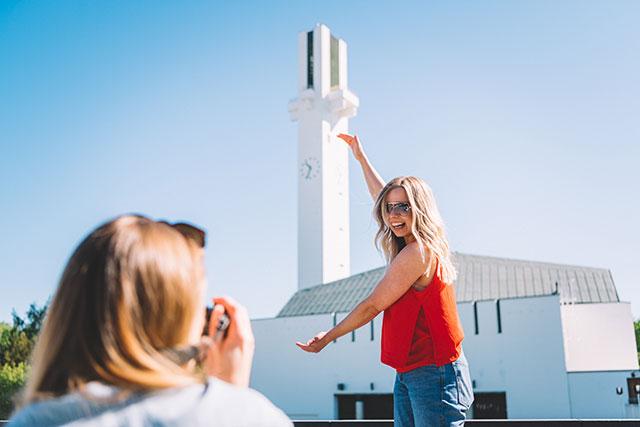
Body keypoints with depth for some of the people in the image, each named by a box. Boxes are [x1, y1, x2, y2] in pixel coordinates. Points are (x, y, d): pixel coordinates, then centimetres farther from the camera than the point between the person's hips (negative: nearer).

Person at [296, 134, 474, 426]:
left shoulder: (416, 253, -16)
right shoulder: (424, 246, 11)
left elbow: (372, 306, -10)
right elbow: (381, 196, 25)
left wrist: (327, 338, 1)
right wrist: (360, 156, 36)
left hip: (433, 373, -10)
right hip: (408, 375, 10)